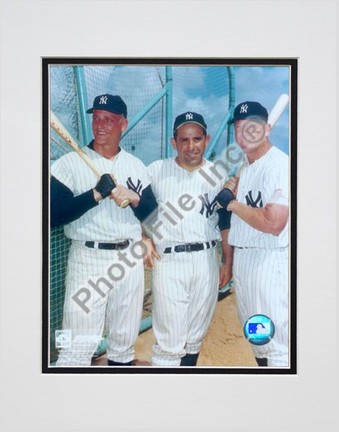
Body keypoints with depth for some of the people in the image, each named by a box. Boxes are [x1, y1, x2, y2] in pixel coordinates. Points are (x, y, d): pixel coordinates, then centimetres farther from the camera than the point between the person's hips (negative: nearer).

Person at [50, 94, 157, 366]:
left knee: (125, 341, 15)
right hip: (88, 260, -4)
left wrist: (134, 199, -12)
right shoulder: (69, 163, -3)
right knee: (79, 346, -6)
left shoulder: (136, 166, 9)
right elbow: (53, 216, -13)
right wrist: (96, 194, -20)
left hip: (130, 260, 4)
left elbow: (153, 215, 7)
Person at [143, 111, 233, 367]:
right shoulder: (156, 171, -1)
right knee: (169, 341, -4)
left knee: (196, 337, 13)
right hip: (168, 261, -2)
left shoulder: (218, 175, 6)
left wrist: (228, 262, 10)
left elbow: (226, 222, 11)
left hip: (207, 261, 3)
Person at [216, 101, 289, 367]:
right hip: (242, 257, 9)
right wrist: (233, 189, 1)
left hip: (269, 260, -9)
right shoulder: (245, 165, 12)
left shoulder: (280, 165, -16)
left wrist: (232, 203, -14)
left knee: (277, 346, -5)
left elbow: (274, 223, -25)